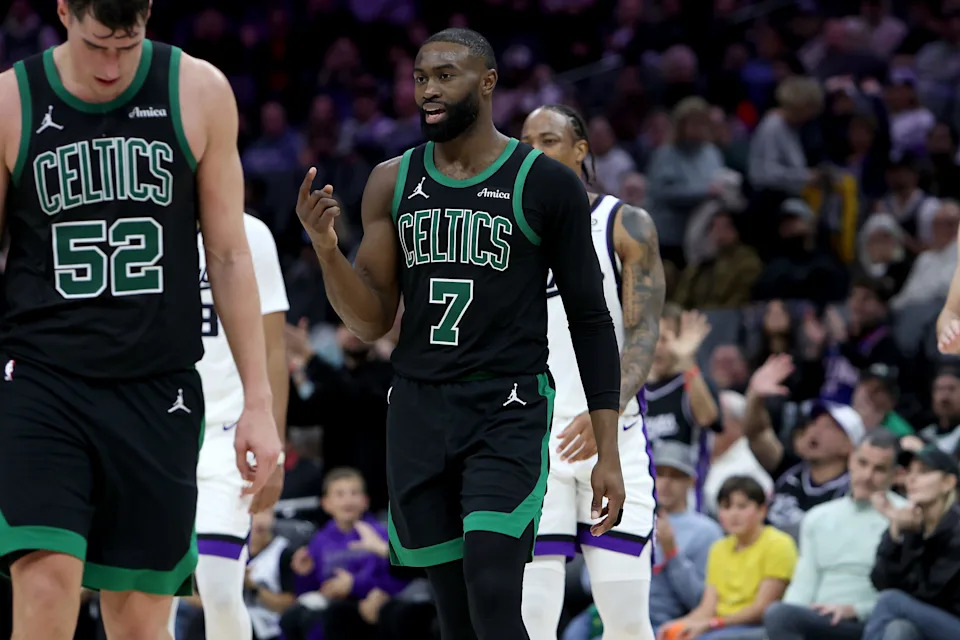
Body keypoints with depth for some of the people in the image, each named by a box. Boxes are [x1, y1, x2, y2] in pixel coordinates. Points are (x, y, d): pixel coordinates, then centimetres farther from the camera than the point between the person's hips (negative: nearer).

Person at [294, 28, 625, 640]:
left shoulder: (547, 184, -3)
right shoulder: (393, 181, 7)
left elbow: (590, 319, 1)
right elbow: (373, 321, 7)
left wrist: (608, 450, -4)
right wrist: (325, 247, -12)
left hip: (508, 412, -4)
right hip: (418, 411, 4)